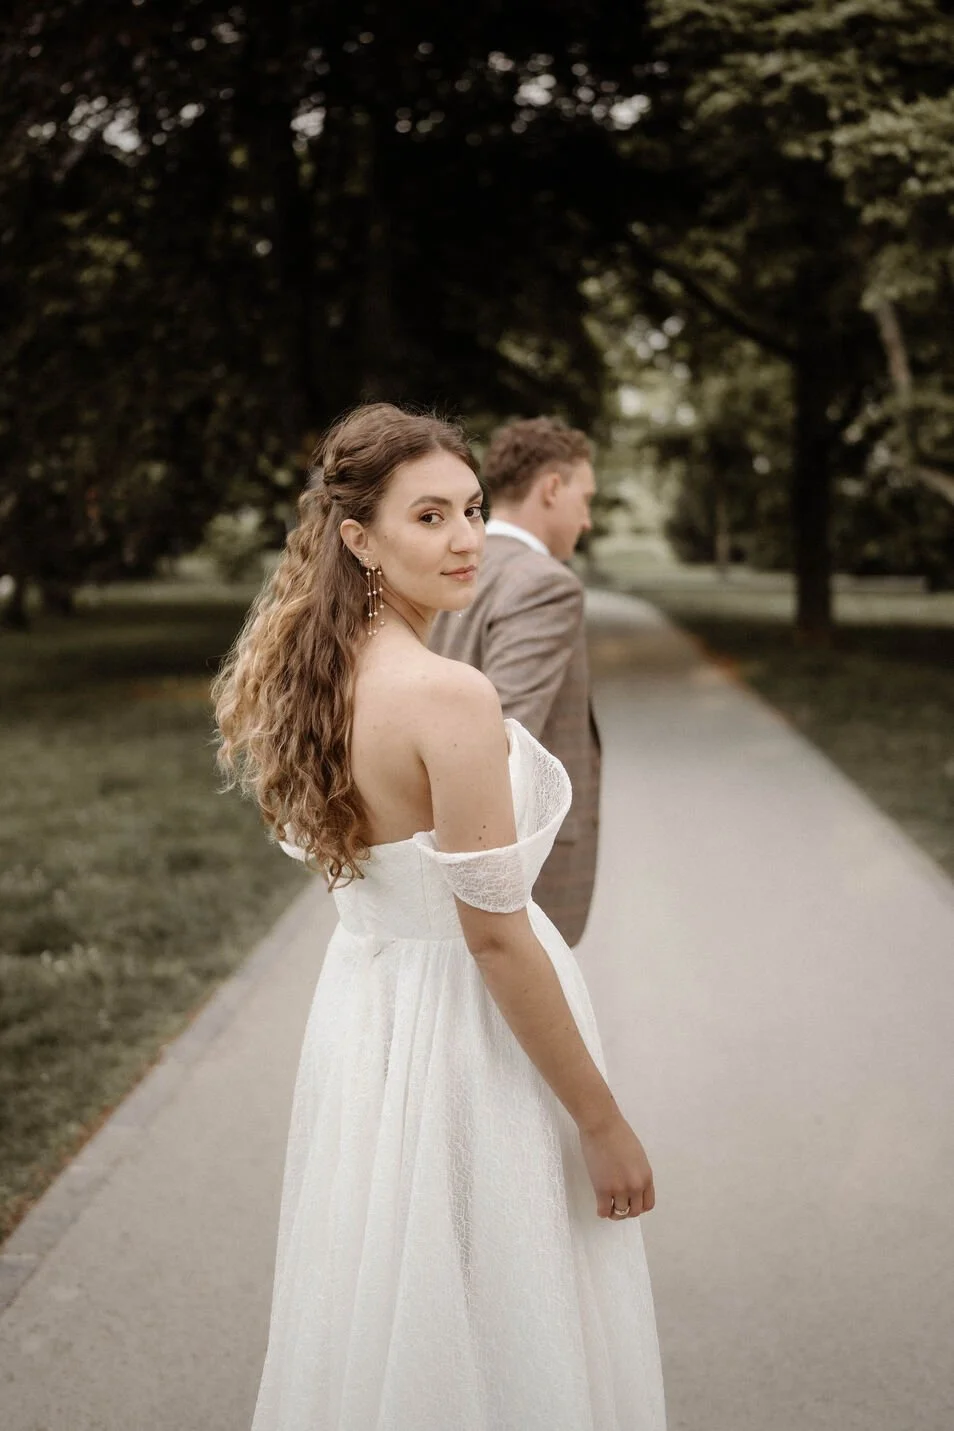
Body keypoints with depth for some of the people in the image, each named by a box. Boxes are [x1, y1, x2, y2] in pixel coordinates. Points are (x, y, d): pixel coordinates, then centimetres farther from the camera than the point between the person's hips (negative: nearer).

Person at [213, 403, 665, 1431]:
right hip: (463, 1030, -8)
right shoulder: (450, 696, -25)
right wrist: (605, 1125, -14)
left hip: (363, 997, 8)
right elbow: (496, 938, -22)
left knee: (382, 1324, 24)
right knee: (495, 1336, 11)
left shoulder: (320, 673, 1)